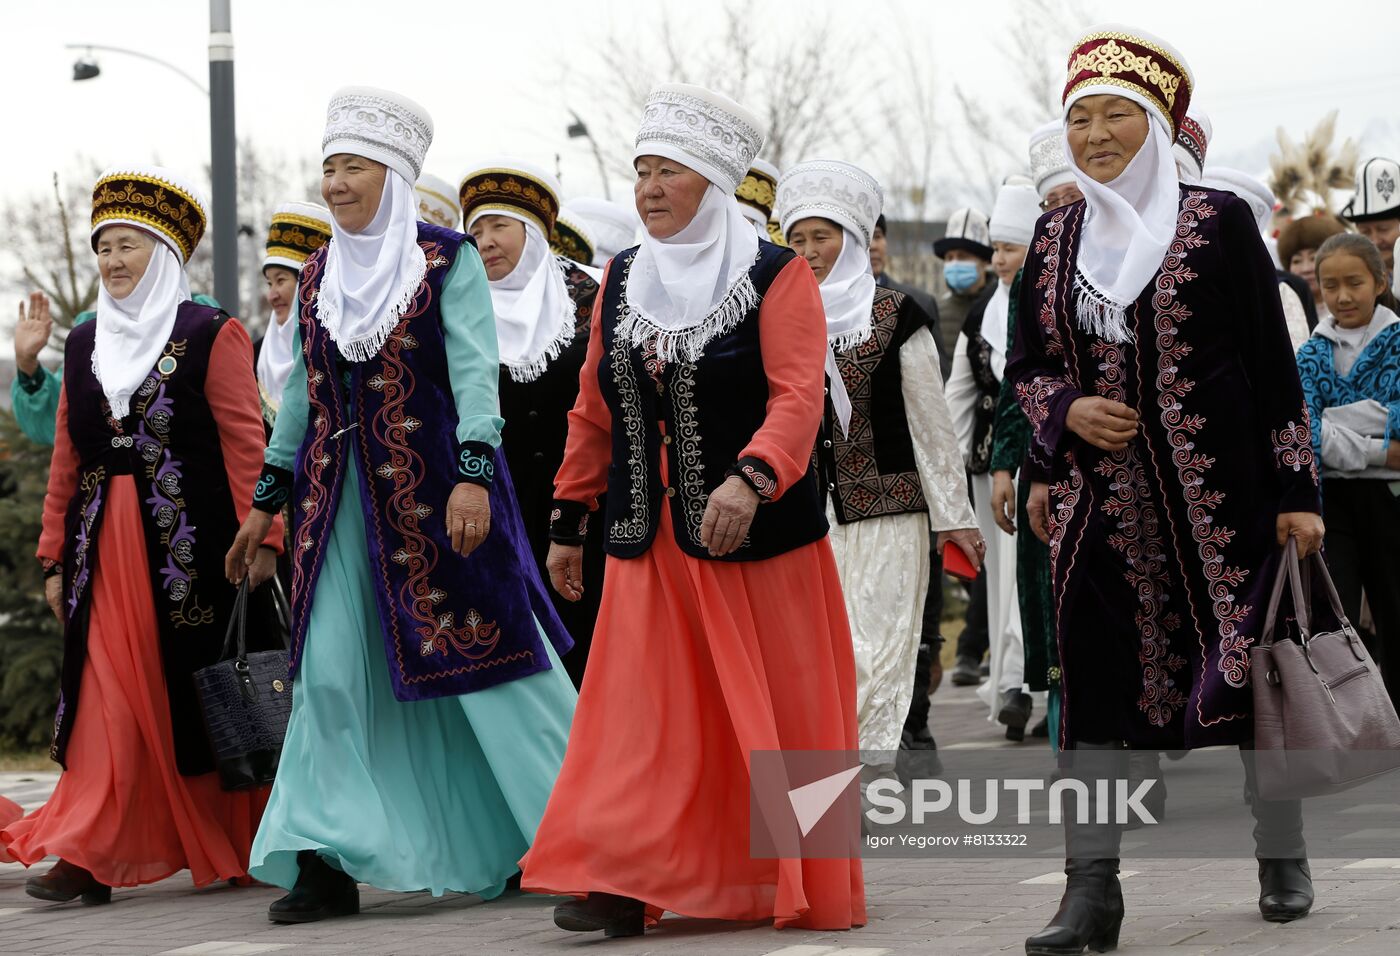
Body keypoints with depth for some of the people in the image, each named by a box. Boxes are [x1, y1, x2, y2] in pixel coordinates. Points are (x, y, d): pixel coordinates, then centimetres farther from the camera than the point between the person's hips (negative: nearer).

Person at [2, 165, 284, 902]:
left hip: (191, 545, -4)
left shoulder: (212, 336, 0)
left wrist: (259, 536, -15)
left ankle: (243, 848, 16)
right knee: (106, 695, -4)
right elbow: (66, 459, 16)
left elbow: (245, 444, -6)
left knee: (202, 691, 2)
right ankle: (88, 857, -8)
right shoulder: (83, 345, 15)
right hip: (104, 546, 4)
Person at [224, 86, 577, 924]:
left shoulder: (447, 259, -3)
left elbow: (474, 372, -11)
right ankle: (329, 861, -1)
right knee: (330, 668, -2)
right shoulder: (320, 274, 14)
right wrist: (266, 499, 17)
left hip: (434, 492, -5)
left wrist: (474, 475, -23)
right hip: (342, 496, 5)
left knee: (484, 652, -2)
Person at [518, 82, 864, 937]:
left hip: (758, 535, -4)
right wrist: (570, 519, 17)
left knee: (777, 712, 3)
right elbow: (594, 410, 17)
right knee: (639, 710, -5)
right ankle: (623, 882, -8)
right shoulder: (622, 279, 11)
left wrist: (750, 477, -35)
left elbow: (798, 396, -19)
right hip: (650, 539, 4)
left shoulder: (777, 277, -6)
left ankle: (797, 884, 17)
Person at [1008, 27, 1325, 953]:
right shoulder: (1056, 238, 10)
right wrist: (1067, 409, -7)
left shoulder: (1220, 223, -1)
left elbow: (1274, 363, -2)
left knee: (1251, 665, 4)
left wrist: (1296, 490, -6)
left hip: (1220, 495, -3)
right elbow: (1028, 367, 15)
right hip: (1103, 502, 3)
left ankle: (1283, 859, 21)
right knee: (1096, 678, -3)